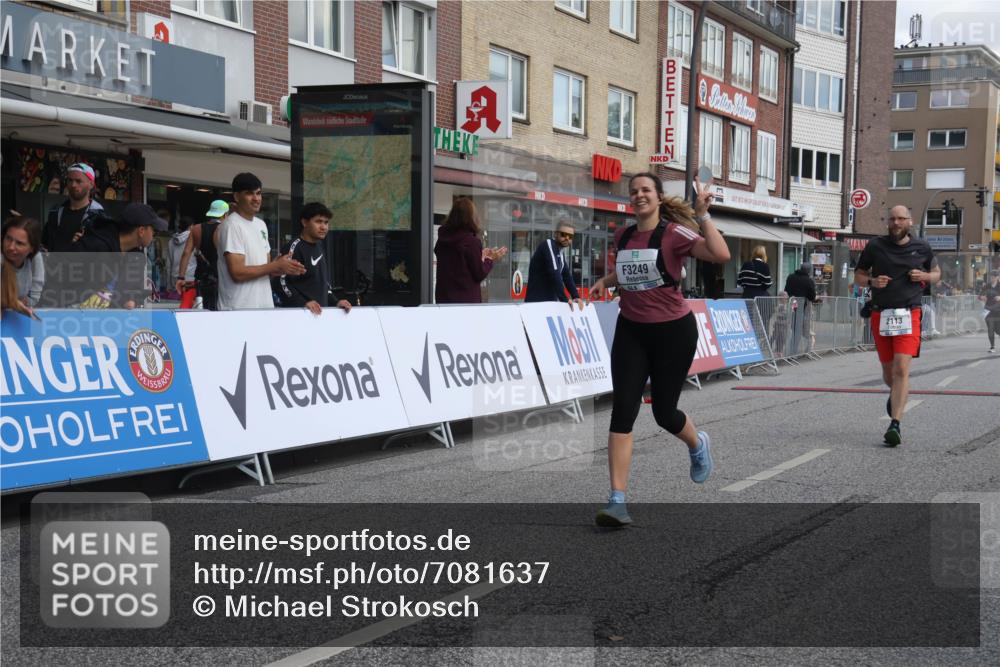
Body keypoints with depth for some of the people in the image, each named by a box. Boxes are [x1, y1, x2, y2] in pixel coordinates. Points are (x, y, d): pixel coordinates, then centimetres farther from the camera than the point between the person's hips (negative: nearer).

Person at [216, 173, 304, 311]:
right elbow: (238, 273, -19)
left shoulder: (261, 225, 14)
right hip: (239, 309, -7)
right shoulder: (232, 226, -11)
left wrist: (284, 268, -3)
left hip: (265, 306, 8)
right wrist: (277, 266, -13)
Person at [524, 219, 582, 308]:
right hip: (537, 301, -9)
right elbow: (554, 274, -21)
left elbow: (567, 276, 12)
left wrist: (576, 296, -2)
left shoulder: (560, 252, 16)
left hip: (550, 302, 9)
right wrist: (564, 299, -24)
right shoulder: (548, 245, -11)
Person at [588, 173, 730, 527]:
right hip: (631, 331, 4)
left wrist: (702, 215, -25)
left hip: (673, 331, -4)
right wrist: (605, 281, 11)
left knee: (664, 412, 7)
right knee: (622, 411, -9)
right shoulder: (623, 236, 6)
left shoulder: (674, 233, -11)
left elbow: (721, 255, -27)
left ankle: (697, 444, 46)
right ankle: (617, 501, -10)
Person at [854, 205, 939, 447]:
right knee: (888, 372, 12)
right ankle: (895, 394, 48)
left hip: (909, 315, -2)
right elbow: (858, 275, 13)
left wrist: (924, 276, -2)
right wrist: (872, 281, -8)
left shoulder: (922, 248, 7)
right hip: (880, 315, 2)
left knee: (902, 369, -16)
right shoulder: (875, 246, 5)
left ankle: (895, 425, -19)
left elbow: (936, 273, 21)